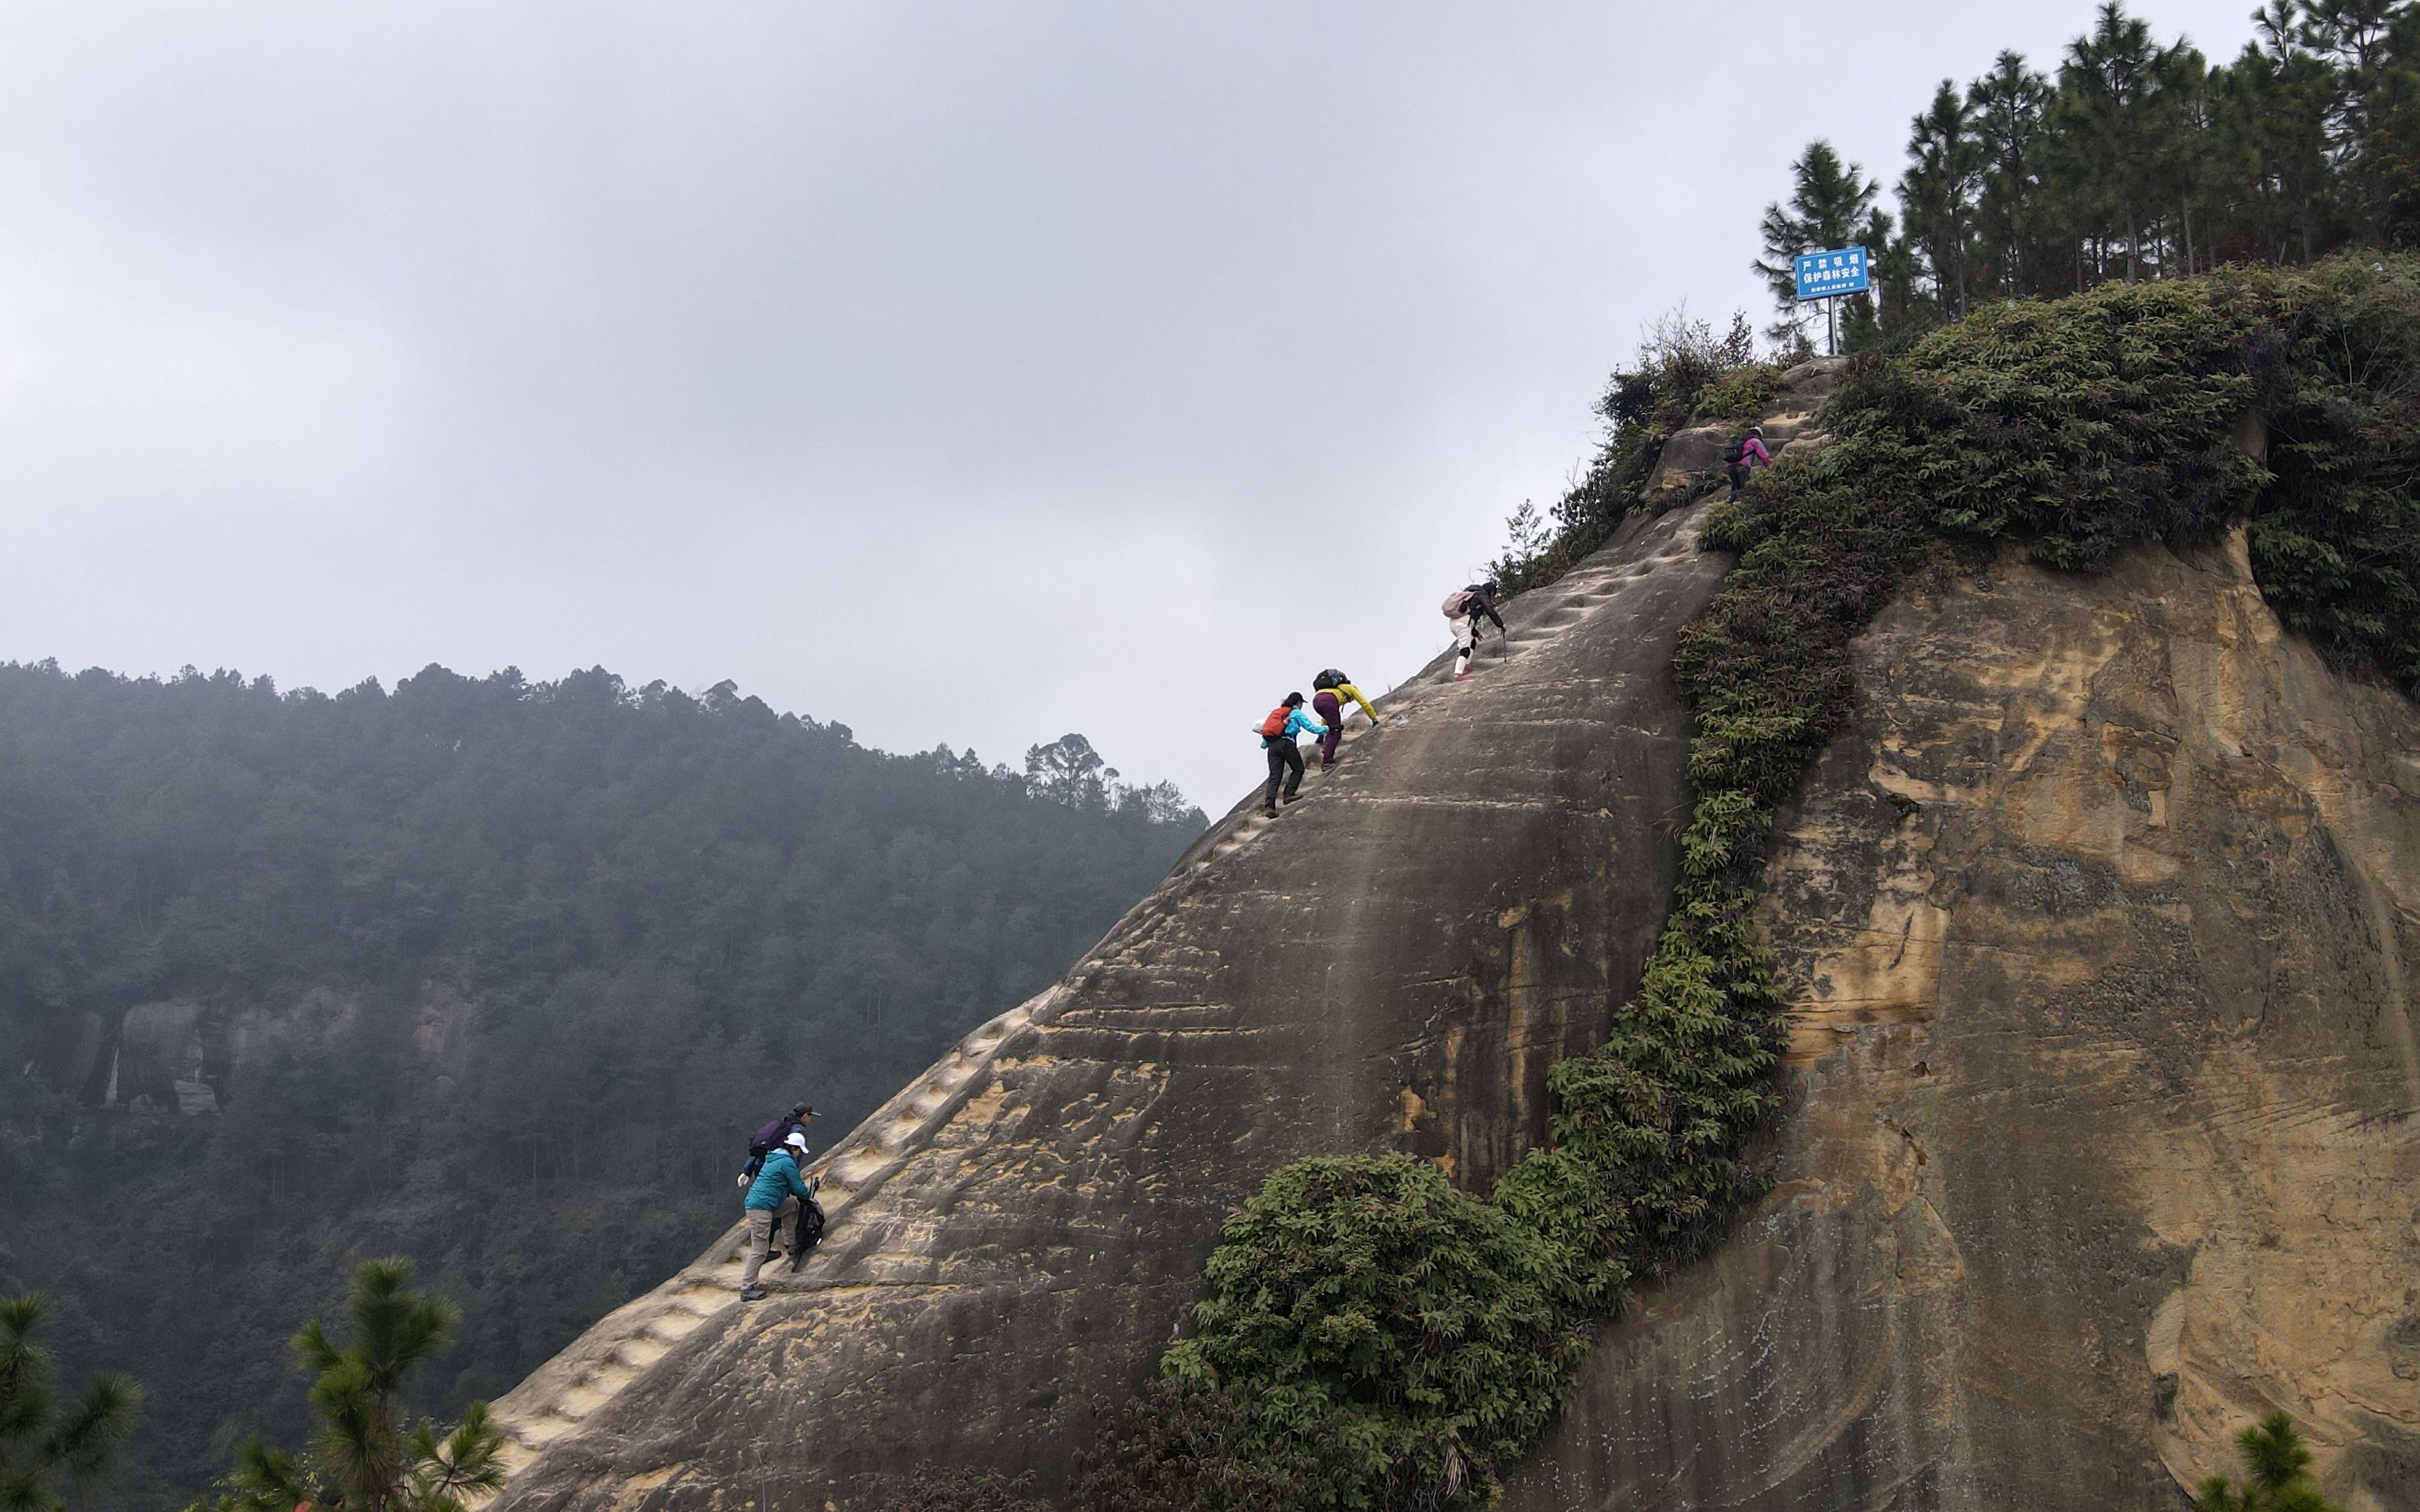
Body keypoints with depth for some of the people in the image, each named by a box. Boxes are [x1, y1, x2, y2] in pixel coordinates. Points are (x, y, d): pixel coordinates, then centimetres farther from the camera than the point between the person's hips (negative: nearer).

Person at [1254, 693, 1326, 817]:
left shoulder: (1276, 712, 25)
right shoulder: (1297, 713, 8)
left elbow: (1266, 729, 24)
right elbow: (1311, 728, 5)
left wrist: (1264, 745, 37)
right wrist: (1326, 728, 21)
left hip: (1272, 745, 5)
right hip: (1286, 743, -5)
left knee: (1274, 776, 0)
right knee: (1298, 769, 16)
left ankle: (1269, 806, -13)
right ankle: (1289, 794, 2)